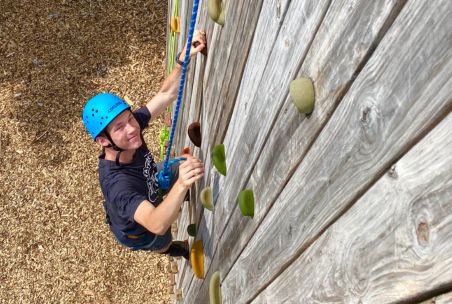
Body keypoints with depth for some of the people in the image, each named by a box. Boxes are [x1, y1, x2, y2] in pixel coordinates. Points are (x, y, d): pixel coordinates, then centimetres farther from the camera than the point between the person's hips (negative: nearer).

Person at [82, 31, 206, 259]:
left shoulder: (131, 123, -32)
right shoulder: (117, 183, -50)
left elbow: (166, 94, -29)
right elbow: (157, 225, -61)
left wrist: (183, 59, -48)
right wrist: (181, 184, -78)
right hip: (137, 231, -5)